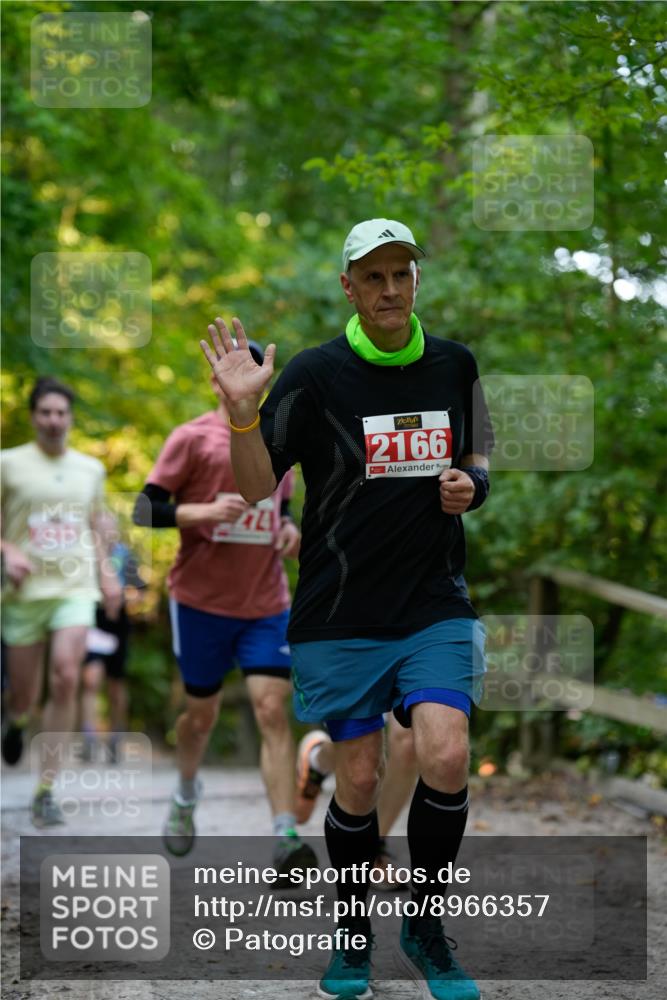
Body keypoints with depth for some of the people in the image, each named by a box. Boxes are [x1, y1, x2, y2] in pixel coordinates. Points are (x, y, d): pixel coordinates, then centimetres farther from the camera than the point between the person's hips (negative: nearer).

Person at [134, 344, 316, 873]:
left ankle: (286, 837, -21)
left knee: (273, 711, -13)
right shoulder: (192, 439, -3)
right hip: (202, 601, -3)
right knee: (202, 714, 11)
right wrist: (204, 511, -23)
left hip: (267, 604, 3)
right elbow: (145, 509, -8)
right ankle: (186, 798, 41)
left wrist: (291, 530, 3)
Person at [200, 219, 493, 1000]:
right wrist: (243, 411, -24)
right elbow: (256, 489, -8)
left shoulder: (454, 365, 5)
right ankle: (352, 932, 25)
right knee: (358, 781, 2)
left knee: (446, 758, -14)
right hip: (341, 613, -2)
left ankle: (424, 925, 6)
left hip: (436, 605, 2)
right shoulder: (314, 374, -7)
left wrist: (469, 484, -2)